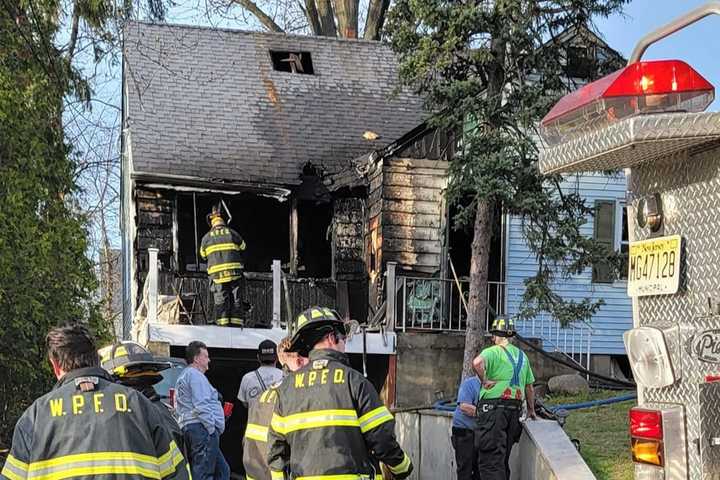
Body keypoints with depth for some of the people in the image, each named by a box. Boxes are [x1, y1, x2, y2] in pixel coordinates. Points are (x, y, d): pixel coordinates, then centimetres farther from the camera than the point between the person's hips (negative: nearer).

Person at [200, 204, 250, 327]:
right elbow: (242, 247, 18)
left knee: (220, 301, 3)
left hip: (217, 274, 0)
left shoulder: (206, 237, 7)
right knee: (236, 300, 5)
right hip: (235, 273, 0)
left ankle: (223, 325, -4)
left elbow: (203, 254, 18)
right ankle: (237, 323, 1)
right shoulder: (232, 233, 6)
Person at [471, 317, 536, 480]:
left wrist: (484, 380, -15)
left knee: (489, 462, -8)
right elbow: (529, 387, 22)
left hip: (493, 408, -7)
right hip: (515, 409, 7)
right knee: (503, 461, 15)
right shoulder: (522, 355, 17)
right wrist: (531, 410, 33)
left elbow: (477, 362, -29)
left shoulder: (493, 352, -5)